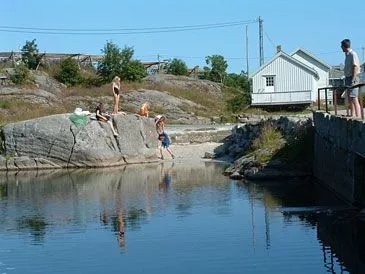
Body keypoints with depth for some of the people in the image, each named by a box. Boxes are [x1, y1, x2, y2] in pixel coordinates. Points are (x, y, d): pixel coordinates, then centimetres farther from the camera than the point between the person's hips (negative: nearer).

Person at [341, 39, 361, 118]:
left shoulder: (353, 54, -11)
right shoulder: (347, 55, 16)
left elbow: (355, 67, -17)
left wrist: (352, 80, -20)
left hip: (353, 78, -9)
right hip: (348, 77, 9)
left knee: (354, 98, -13)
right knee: (350, 99, 10)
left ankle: (358, 116, -15)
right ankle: (352, 115, 15)